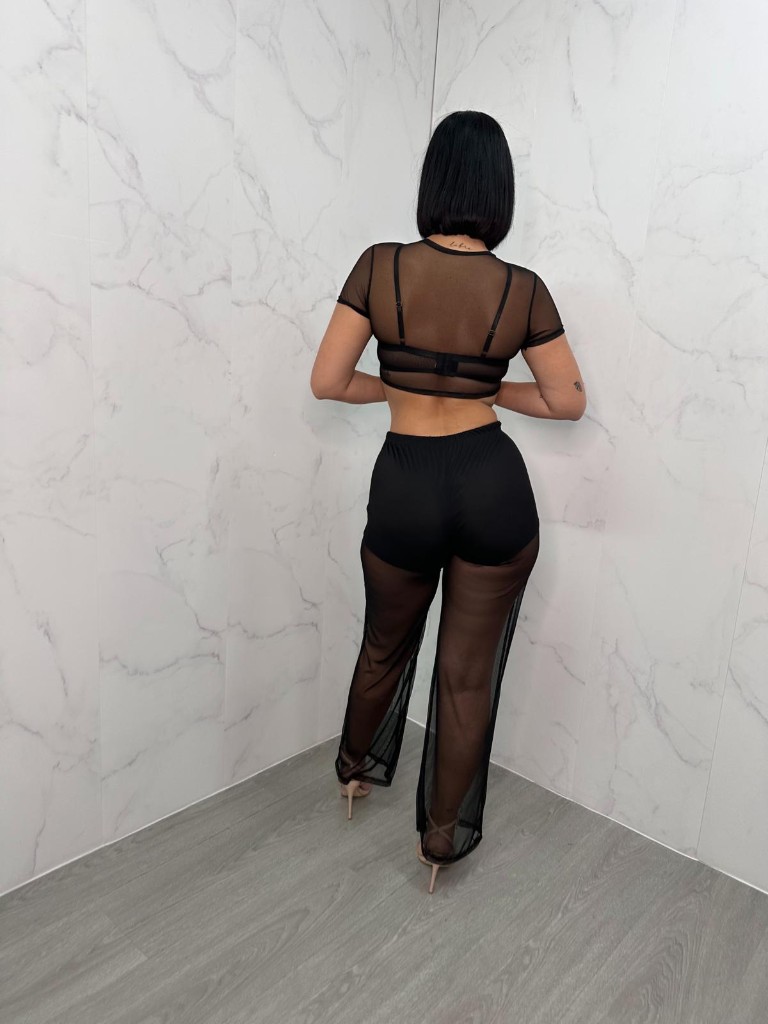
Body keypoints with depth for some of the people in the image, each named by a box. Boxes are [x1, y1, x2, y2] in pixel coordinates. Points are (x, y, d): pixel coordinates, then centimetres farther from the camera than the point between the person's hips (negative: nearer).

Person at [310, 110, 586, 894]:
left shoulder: (379, 267, -7)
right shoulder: (522, 289, -5)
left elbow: (327, 381, -6)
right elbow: (568, 402, 2)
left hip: (405, 488, 1)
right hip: (494, 486, 0)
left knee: (384, 645, 26)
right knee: (469, 671, 14)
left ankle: (356, 770, 51)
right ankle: (442, 838, 30)